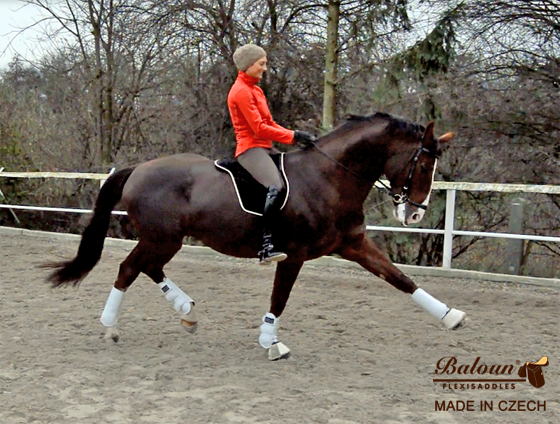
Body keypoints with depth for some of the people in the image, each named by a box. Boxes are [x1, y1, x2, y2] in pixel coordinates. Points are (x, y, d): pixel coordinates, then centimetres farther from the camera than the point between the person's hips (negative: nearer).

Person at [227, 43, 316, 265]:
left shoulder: (254, 89, 21)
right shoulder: (241, 91, -11)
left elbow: (269, 123, 19)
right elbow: (259, 128, -17)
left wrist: (296, 135, 5)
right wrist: (293, 136, -13)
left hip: (263, 149, 11)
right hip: (251, 148, -11)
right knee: (276, 187, -31)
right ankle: (267, 246, -36)